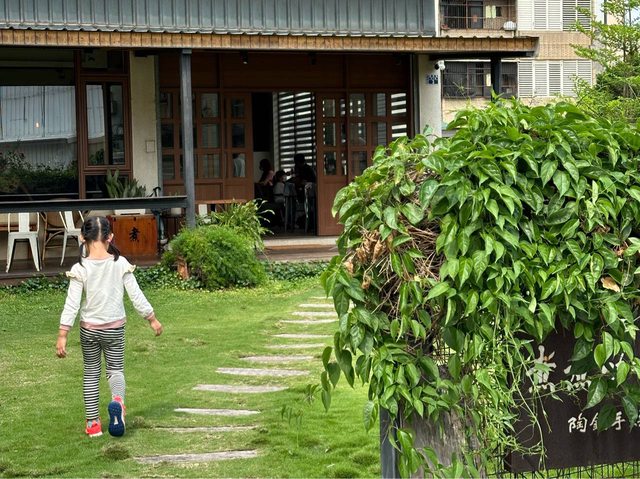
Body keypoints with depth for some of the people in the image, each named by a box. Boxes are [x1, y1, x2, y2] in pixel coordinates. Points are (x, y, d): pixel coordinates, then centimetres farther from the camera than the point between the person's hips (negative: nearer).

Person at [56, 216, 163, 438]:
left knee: (91, 373, 15)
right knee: (115, 369, 13)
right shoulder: (121, 264, -10)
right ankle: (117, 399, -21)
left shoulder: (80, 269, -13)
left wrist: (62, 335, -9)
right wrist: (152, 318, 8)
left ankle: (93, 423, 16)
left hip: (89, 328, 0)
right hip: (115, 328, 0)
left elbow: (72, 304, -13)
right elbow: (136, 295, -4)